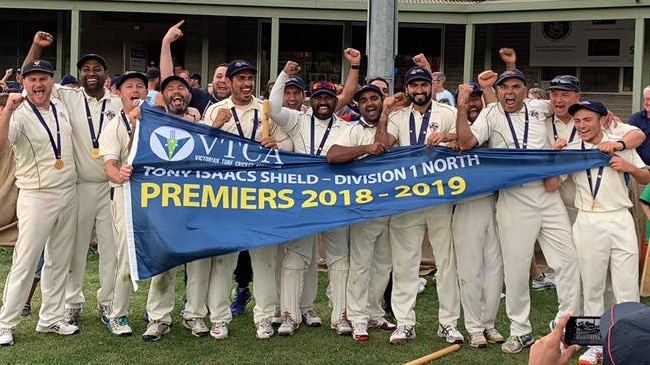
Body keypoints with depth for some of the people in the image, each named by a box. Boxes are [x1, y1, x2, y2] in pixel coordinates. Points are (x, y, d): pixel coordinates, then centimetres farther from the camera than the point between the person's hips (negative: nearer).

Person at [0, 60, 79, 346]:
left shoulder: (62, 108, 7)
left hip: (68, 194, 6)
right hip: (36, 197, -6)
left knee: (59, 261, 12)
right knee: (25, 264, -3)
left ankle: (50, 318, 23)